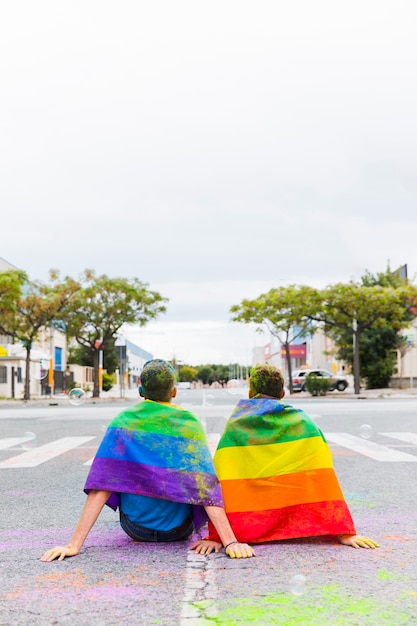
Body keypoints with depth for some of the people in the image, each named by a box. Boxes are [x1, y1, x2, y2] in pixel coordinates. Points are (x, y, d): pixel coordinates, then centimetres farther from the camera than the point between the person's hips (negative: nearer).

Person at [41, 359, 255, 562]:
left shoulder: (123, 421, -13)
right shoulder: (189, 422, -15)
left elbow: (101, 485, -20)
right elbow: (206, 486, -24)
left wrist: (74, 544, -21)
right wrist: (230, 542, -26)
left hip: (135, 529, 1)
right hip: (179, 530, -1)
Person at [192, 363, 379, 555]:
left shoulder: (236, 423, -5)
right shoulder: (303, 422, -4)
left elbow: (222, 479, -13)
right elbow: (324, 476, -11)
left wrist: (215, 536, -15)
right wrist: (344, 532, -12)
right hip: (295, 526, 0)